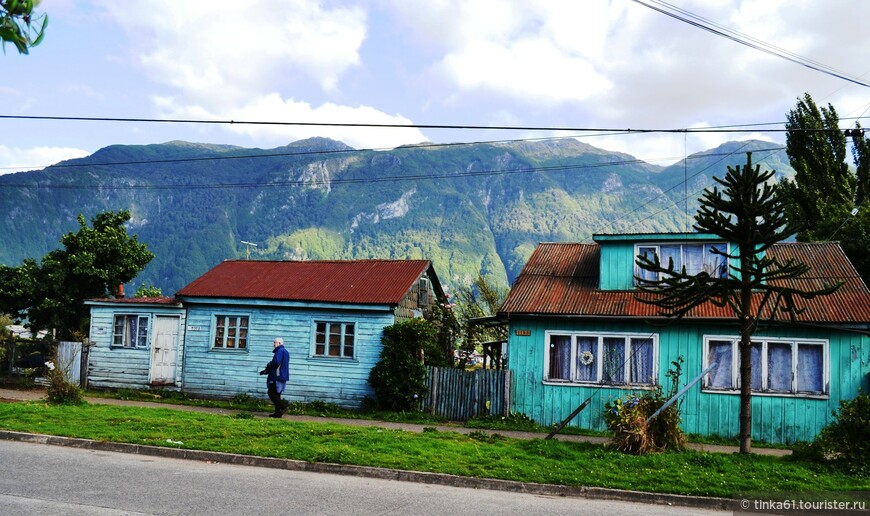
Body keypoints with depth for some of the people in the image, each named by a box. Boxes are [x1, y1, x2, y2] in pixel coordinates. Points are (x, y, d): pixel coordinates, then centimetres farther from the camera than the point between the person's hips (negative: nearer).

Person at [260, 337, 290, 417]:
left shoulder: (280, 351, -12)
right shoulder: (285, 351, 21)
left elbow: (276, 362, -26)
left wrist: (269, 365, -4)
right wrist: (267, 370, 21)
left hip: (277, 377, -10)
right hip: (281, 377, 10)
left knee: (271, 393, -8)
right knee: (276, 394, 11)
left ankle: (283, 406, -14)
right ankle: (278, 412, 10)